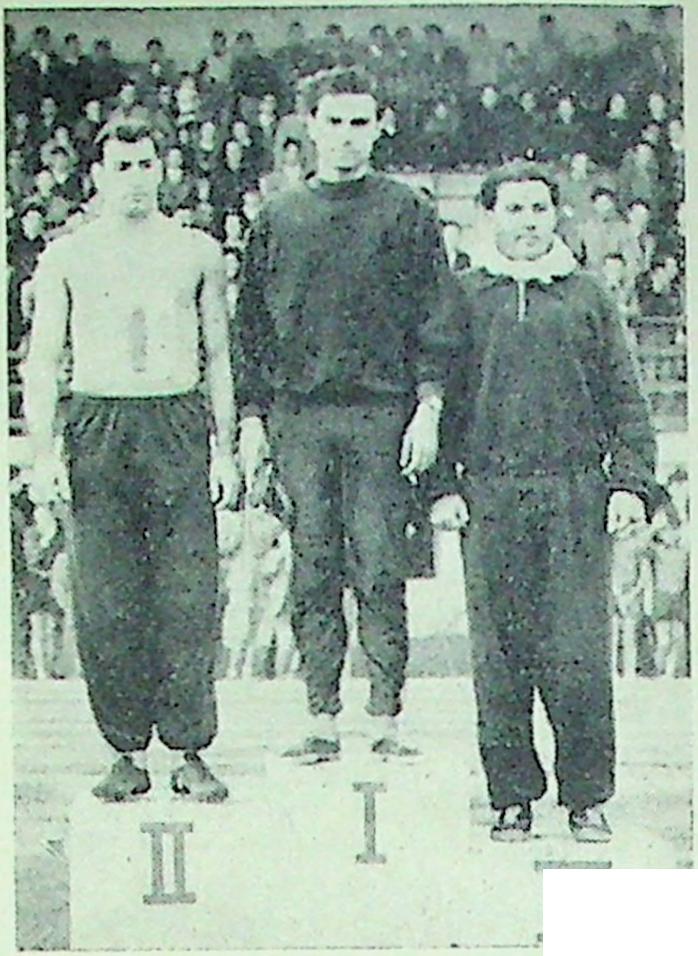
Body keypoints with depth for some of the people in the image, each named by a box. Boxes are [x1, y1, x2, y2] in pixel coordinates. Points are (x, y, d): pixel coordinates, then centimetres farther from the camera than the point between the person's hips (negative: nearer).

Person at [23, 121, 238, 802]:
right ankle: (127, 753, 10)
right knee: (106, 602, -1)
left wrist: (223, 446, 6)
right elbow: (41, 361, 7)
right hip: (98, 426, 0)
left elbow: (218, 355, 14)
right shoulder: (66, 257, 8)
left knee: (190, 596, -4)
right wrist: (44, 452, -4)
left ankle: (190, 752, 5)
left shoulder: (197, 253, 11)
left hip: (180, 422, 0)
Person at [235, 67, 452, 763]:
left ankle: (386, 719, 4)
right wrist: (252, 416, 6)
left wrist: (428, 405, -7)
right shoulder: (276, 220, 14)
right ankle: (321, 720, 9)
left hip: (381, 414, -2)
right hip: (298, 416, 2)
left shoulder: (406, 213, 8)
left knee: (380, 569, -3)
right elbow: (252, 323, 13)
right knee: (313, 569, 3)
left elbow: (433, 317, 3)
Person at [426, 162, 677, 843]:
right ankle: (512, 796, 13)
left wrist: (630, 480, 1)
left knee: (578, 652, -3)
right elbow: (446, 396, 9)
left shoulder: (587, 296, 11)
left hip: (575, 491, 0)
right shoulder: (467, 299, 9)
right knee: (498, 649, 2)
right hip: (490, 496, 0)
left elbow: (623, 397, 10)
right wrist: (444, 483, 0)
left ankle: (586, 798, 9)